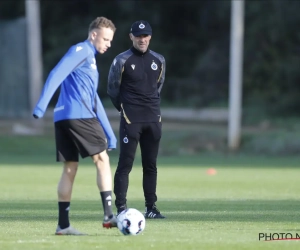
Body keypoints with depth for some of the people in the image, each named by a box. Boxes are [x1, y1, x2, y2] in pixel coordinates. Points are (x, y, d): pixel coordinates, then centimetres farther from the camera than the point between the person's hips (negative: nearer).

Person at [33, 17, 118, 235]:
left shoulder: (90, 59, 27)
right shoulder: (80, 51, -3)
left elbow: (95, 101, 29)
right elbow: (57, 75, -17)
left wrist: (109, 133, 28)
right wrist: (42, 104, -28)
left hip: (63, 118, 9)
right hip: (79, 116, -9)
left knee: (70, 168, 7)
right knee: (102, 159, -5)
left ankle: (63, 224, 5)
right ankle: (109, 215, -10)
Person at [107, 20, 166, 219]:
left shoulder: (159, 61, 9)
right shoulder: (122, 61, -5)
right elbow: (113, 89, 4)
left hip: (153, 119, 5)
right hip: (131, 120, -5)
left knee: (151, 165, 7)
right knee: (126, 163, -8)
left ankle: (151, 207, 13)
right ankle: (121, 208, -8)